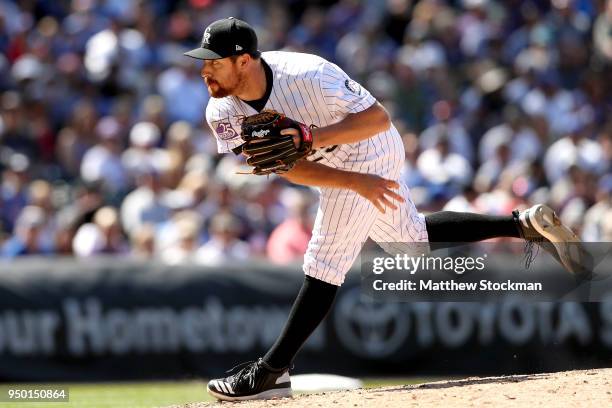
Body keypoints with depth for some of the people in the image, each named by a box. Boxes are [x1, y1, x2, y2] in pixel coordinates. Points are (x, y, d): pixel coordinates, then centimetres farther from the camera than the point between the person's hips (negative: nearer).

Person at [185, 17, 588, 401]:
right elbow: (286, 167, -20)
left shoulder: (307, 78, -34)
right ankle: (525, 223, 28)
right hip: (340, 168, 8)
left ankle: (271, 371, -7)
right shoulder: (224, 113, -17)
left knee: (325, 260, -11)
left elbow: (379, 117, -29)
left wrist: (312, 138, -42)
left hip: (369, 152, -8)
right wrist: (355, 182, -32)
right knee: (414, 240, 19)